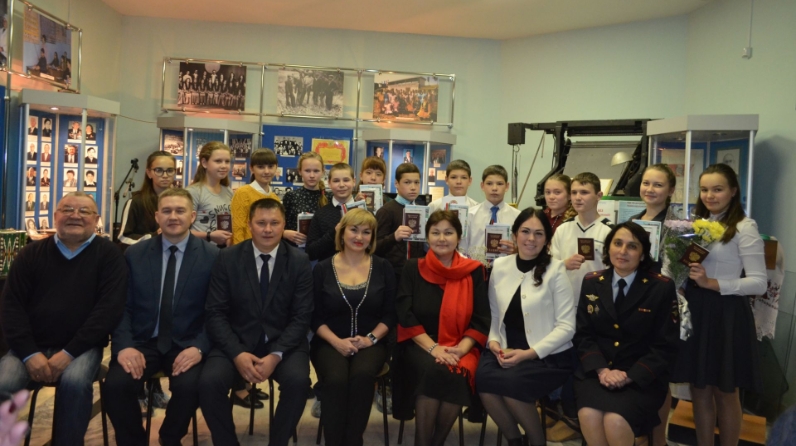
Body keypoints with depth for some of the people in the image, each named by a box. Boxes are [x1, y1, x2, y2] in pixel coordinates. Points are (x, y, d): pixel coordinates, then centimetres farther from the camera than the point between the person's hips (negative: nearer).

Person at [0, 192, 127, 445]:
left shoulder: (108, 254, 1)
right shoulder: (32, 253, 10)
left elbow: (110, 308, -8)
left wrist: (69, 352, -14)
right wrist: (30, 353, -10)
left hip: (81, 347, -2)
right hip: (32, 347, 2)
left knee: (75, 382, -32)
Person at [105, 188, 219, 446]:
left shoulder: (211, 256, 0)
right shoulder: (134, 254, 7)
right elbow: (122, 307, 3)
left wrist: (199, 347, -18)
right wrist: (124, 345, -14)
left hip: (186, 345, -1)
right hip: (142, 341, 2)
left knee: (189, 385, -29)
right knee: (115, 384, -25)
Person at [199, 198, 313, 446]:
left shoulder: (299, 261, -3)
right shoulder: (227, 258, -2)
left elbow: (301, 318, -5)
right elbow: (215, 313, -4)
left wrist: (276, 355, -20)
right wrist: (237, 353, -19)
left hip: (283, 342, 0)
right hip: (236, 341, 1)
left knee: (298, 381, -29)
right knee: (209, 381, -26)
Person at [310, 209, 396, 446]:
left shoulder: (383, 268, 6)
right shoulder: (322, 269, 3)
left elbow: (390, 314, 5)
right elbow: (315, 317, 2)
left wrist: (370, 338, -12)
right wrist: (337, 342, -14)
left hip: (370, 343, 0)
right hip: (330, 344, 0)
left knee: (362, 375, -32)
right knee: (336, 379, -32)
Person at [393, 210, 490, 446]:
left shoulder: (474, 271, 4)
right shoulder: (412, 268, 4)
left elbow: (481, 320, 1)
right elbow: (406, 315, -4)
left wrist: (461, 349, -16)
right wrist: (433, 347, -16)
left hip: (461, 347, 1)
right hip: (420, 345, 0)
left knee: (457, 375, -31)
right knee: (433, 371, -32)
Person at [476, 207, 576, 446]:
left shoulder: (555, 270, -6)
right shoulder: (500, 266, 6)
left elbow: (566, 326, -8)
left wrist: (530, 353, -17)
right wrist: (493, 341, -8)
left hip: (549, 355, -3)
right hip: (506, 351, 4)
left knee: (508, 382, -30)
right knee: (482, 378, -27)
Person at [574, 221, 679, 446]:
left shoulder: (662, 287, -3)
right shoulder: (591, 282, 6)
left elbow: (665, 346, -4)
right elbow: (584, 334, 5)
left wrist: (629, 376, -16)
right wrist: (601, 369, -13)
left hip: (642, 375, -2)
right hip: (597, 371, 2)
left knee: (616, 421, -28)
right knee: (588, 415, -27)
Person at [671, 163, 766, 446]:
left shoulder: (744, 227, -10)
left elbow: (759, 283, -15)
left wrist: (711, 283, -23)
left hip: (726, 315, -6)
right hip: (694, 312, 6)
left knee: (725, 393, 9)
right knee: (699, 390, 14)